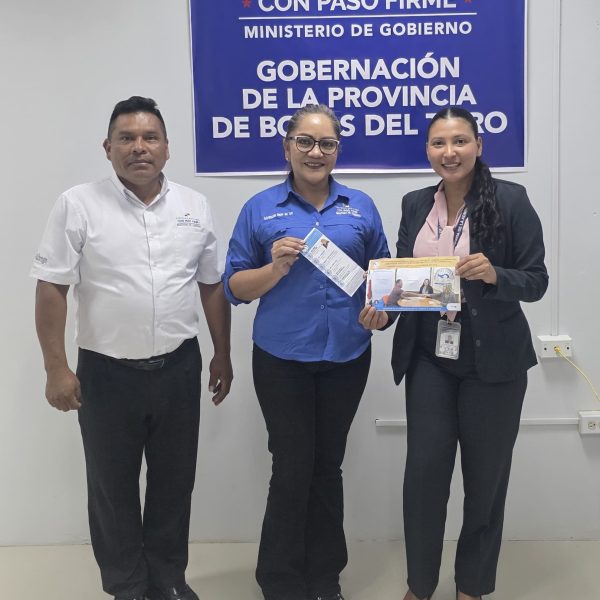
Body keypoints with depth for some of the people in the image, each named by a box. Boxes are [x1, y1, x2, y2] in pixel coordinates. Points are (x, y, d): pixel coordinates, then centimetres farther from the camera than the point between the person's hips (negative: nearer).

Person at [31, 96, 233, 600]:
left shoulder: (195, 206, 4)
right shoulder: (78, 205, -6)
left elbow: (213, 286, 9)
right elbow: (51, 290, -7)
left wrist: (223, 354, 10)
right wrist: (57, 368, -11)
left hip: (179, 368, 3)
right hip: (107, 373, -2)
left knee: (175, 483, 14)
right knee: (113, 487, 11)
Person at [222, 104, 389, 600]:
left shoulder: (361, 207, 7)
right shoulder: (261, 209, 1)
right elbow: (235, 287, -1)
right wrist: (275, 268, -18)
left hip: (346, 357, 3)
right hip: (282, 359, -2)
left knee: (328, 466, 13)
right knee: (292, 469, 2)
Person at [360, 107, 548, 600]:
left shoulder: (510, 199, -8)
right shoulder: (415, 204, 5)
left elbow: (536, 281, -7)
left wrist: (495, 275, -26)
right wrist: (384, 310, -9)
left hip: (493, 360, -2)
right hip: (429, 357, 3)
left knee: (485, 475, 11)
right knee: (424, 470, 3)